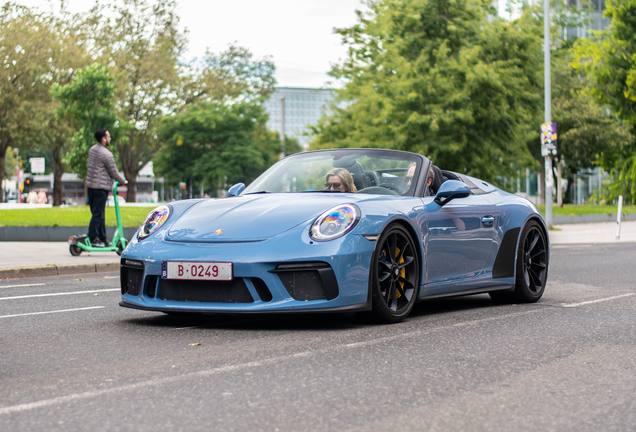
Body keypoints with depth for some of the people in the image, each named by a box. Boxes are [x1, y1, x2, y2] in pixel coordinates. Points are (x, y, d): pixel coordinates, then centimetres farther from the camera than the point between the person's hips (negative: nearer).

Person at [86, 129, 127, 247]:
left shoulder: (92, 149, 10)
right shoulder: (107, 154, -16)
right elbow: (114, 173, -10)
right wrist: (123, 181, 8)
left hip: (90, 184, 9)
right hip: (101, 186, -9)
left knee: (99, 213, 13)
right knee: (98, 213, -3)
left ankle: (103, 238, 19)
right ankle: (92, 238, -2)